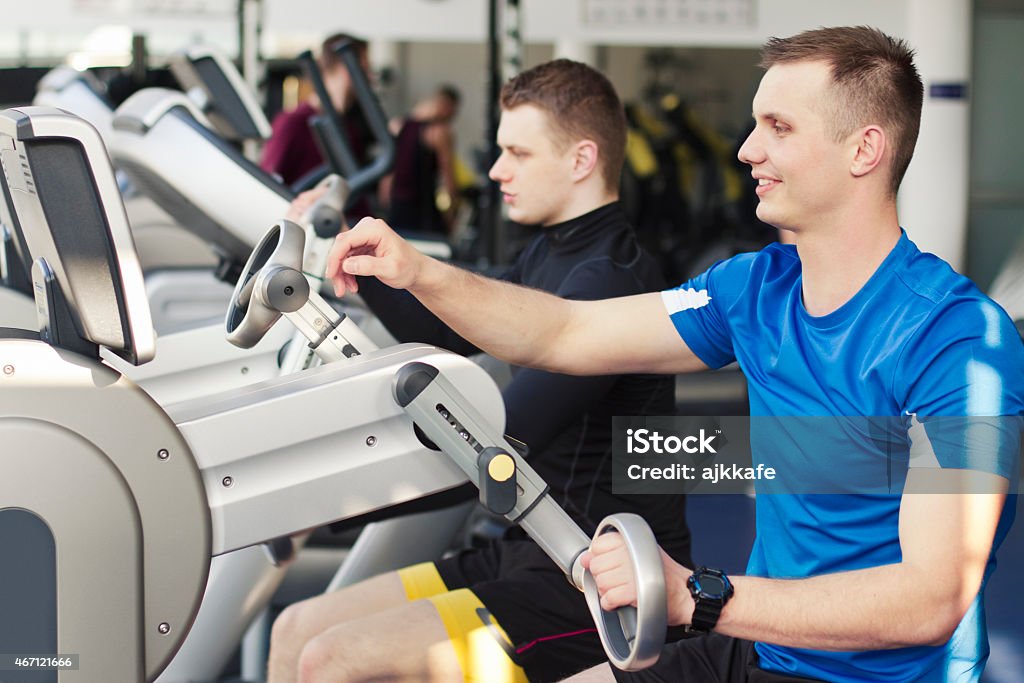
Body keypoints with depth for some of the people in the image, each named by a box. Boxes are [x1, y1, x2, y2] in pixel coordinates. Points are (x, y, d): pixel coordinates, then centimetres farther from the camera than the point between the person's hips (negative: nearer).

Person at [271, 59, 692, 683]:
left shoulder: (611, 281, -21)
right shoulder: (552, 255, 12)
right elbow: (450, 335, 26)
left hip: (598, 595, -10)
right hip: (533, 557, 10)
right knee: (298, 630, 5)